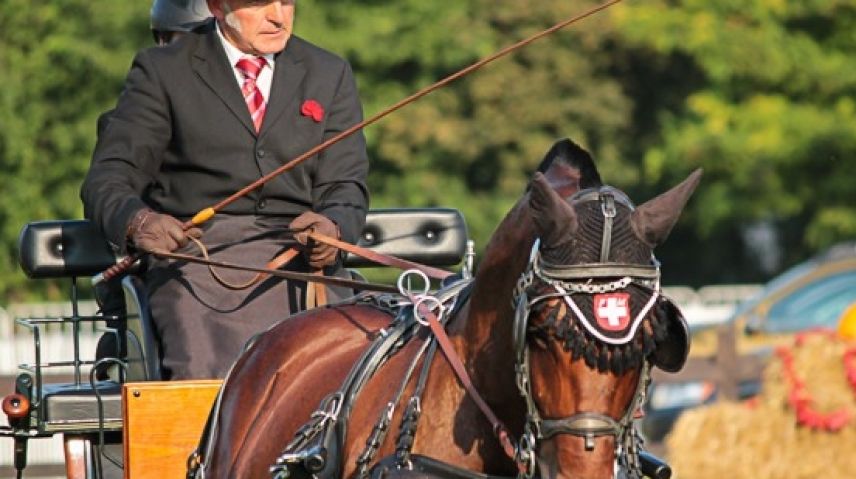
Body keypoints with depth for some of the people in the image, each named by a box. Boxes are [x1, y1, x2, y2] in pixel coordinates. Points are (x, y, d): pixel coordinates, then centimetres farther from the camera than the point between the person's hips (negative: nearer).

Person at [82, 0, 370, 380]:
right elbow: (107, 180, 2)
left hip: (302, 253, 2)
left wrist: (332, 227, -13)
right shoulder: (162, 72, 10)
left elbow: (346, 188, 13)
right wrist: (138, 221, -23)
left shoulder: (330, 75, 20)